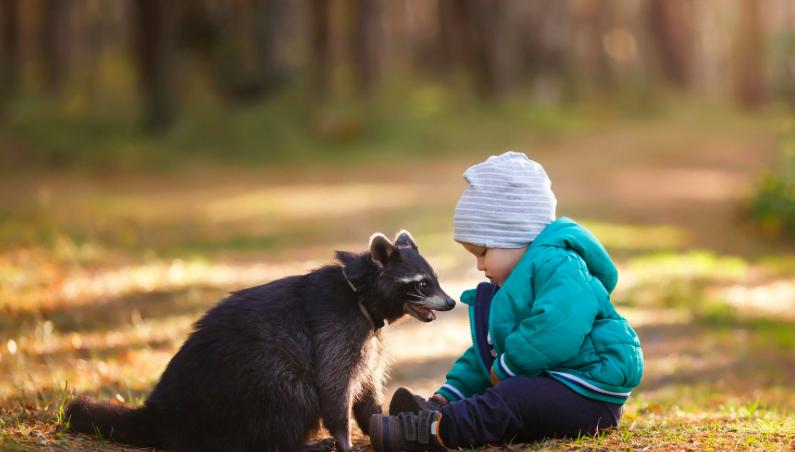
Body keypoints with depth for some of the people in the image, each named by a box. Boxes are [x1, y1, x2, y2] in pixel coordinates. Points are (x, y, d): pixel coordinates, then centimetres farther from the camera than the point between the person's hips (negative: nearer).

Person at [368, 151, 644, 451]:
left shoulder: (557, 266, -14)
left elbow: (554, 333, -32)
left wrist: (504, 369, -19)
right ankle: (443, 409, -19)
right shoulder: (519, 278, 22)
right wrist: (449, 394, 16)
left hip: (588, 393, -11)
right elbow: (487, 355, 27)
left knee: (513, 398, -31)